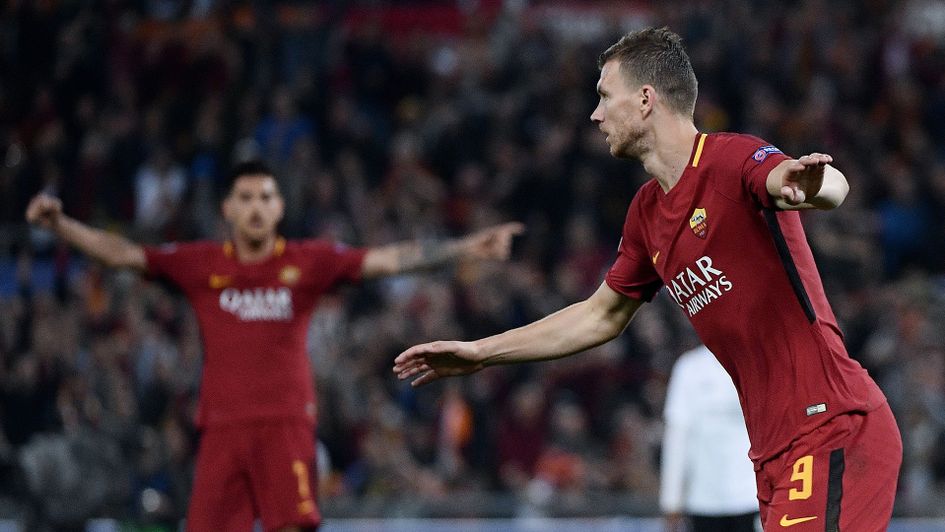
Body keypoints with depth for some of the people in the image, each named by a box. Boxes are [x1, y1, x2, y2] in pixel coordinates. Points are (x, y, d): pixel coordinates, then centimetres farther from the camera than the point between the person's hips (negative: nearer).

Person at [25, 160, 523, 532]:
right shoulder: (199, 264, 7)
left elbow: (386, 259, -2)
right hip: (221, 426, 2)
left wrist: (462, 249, -9)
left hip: (286, 421, -2)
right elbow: (123, 253, 7)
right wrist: (60, 225, -3)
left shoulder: (309, 262, 4)